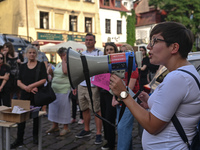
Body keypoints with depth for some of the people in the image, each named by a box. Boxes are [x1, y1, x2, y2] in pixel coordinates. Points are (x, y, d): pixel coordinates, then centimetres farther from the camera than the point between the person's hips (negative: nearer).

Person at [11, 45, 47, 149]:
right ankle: (19, 140, 8)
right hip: (25, 95, 2)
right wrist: (28, 88, -15)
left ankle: (35, 136, 25)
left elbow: (44, 80, -10)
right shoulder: (22, 66, 8)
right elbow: (19, 82, 2)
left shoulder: (41, 65, 0)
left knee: (36, 116, 8)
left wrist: (31, 86, -18)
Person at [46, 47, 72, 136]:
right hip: (54, 89, 8)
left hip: (64, 90, -8)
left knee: (64, 108, -1)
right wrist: (51, 73, 2)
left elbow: (65, 71, -27)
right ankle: (55, 126, 25)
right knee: (53, 107, 12)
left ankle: (66, 127, 11)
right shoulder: (59, 64, 17)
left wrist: (64, 60, -16)